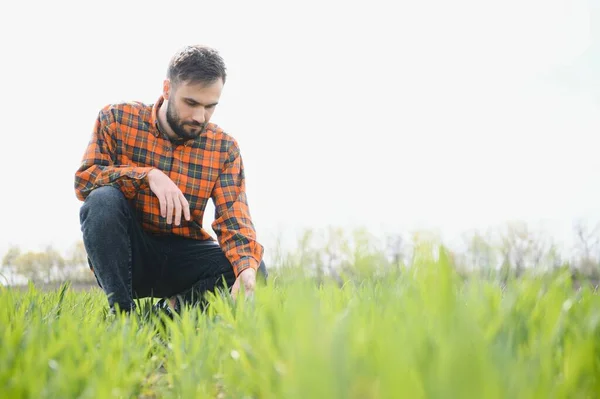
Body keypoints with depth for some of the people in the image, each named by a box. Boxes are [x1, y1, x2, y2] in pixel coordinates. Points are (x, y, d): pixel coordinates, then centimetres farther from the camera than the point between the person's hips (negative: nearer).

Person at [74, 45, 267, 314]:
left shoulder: (224, 148, -4)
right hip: (125, 252, -1)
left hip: (181, 257, 1)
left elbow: (234, 219, -12)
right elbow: (83, 179, -14)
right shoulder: (117, 119, -6)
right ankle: (122, 311, -21)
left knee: (253, 271, -23)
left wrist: (248, 267, -34)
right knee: (102, 199, -31)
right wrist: (148, 175, -29)